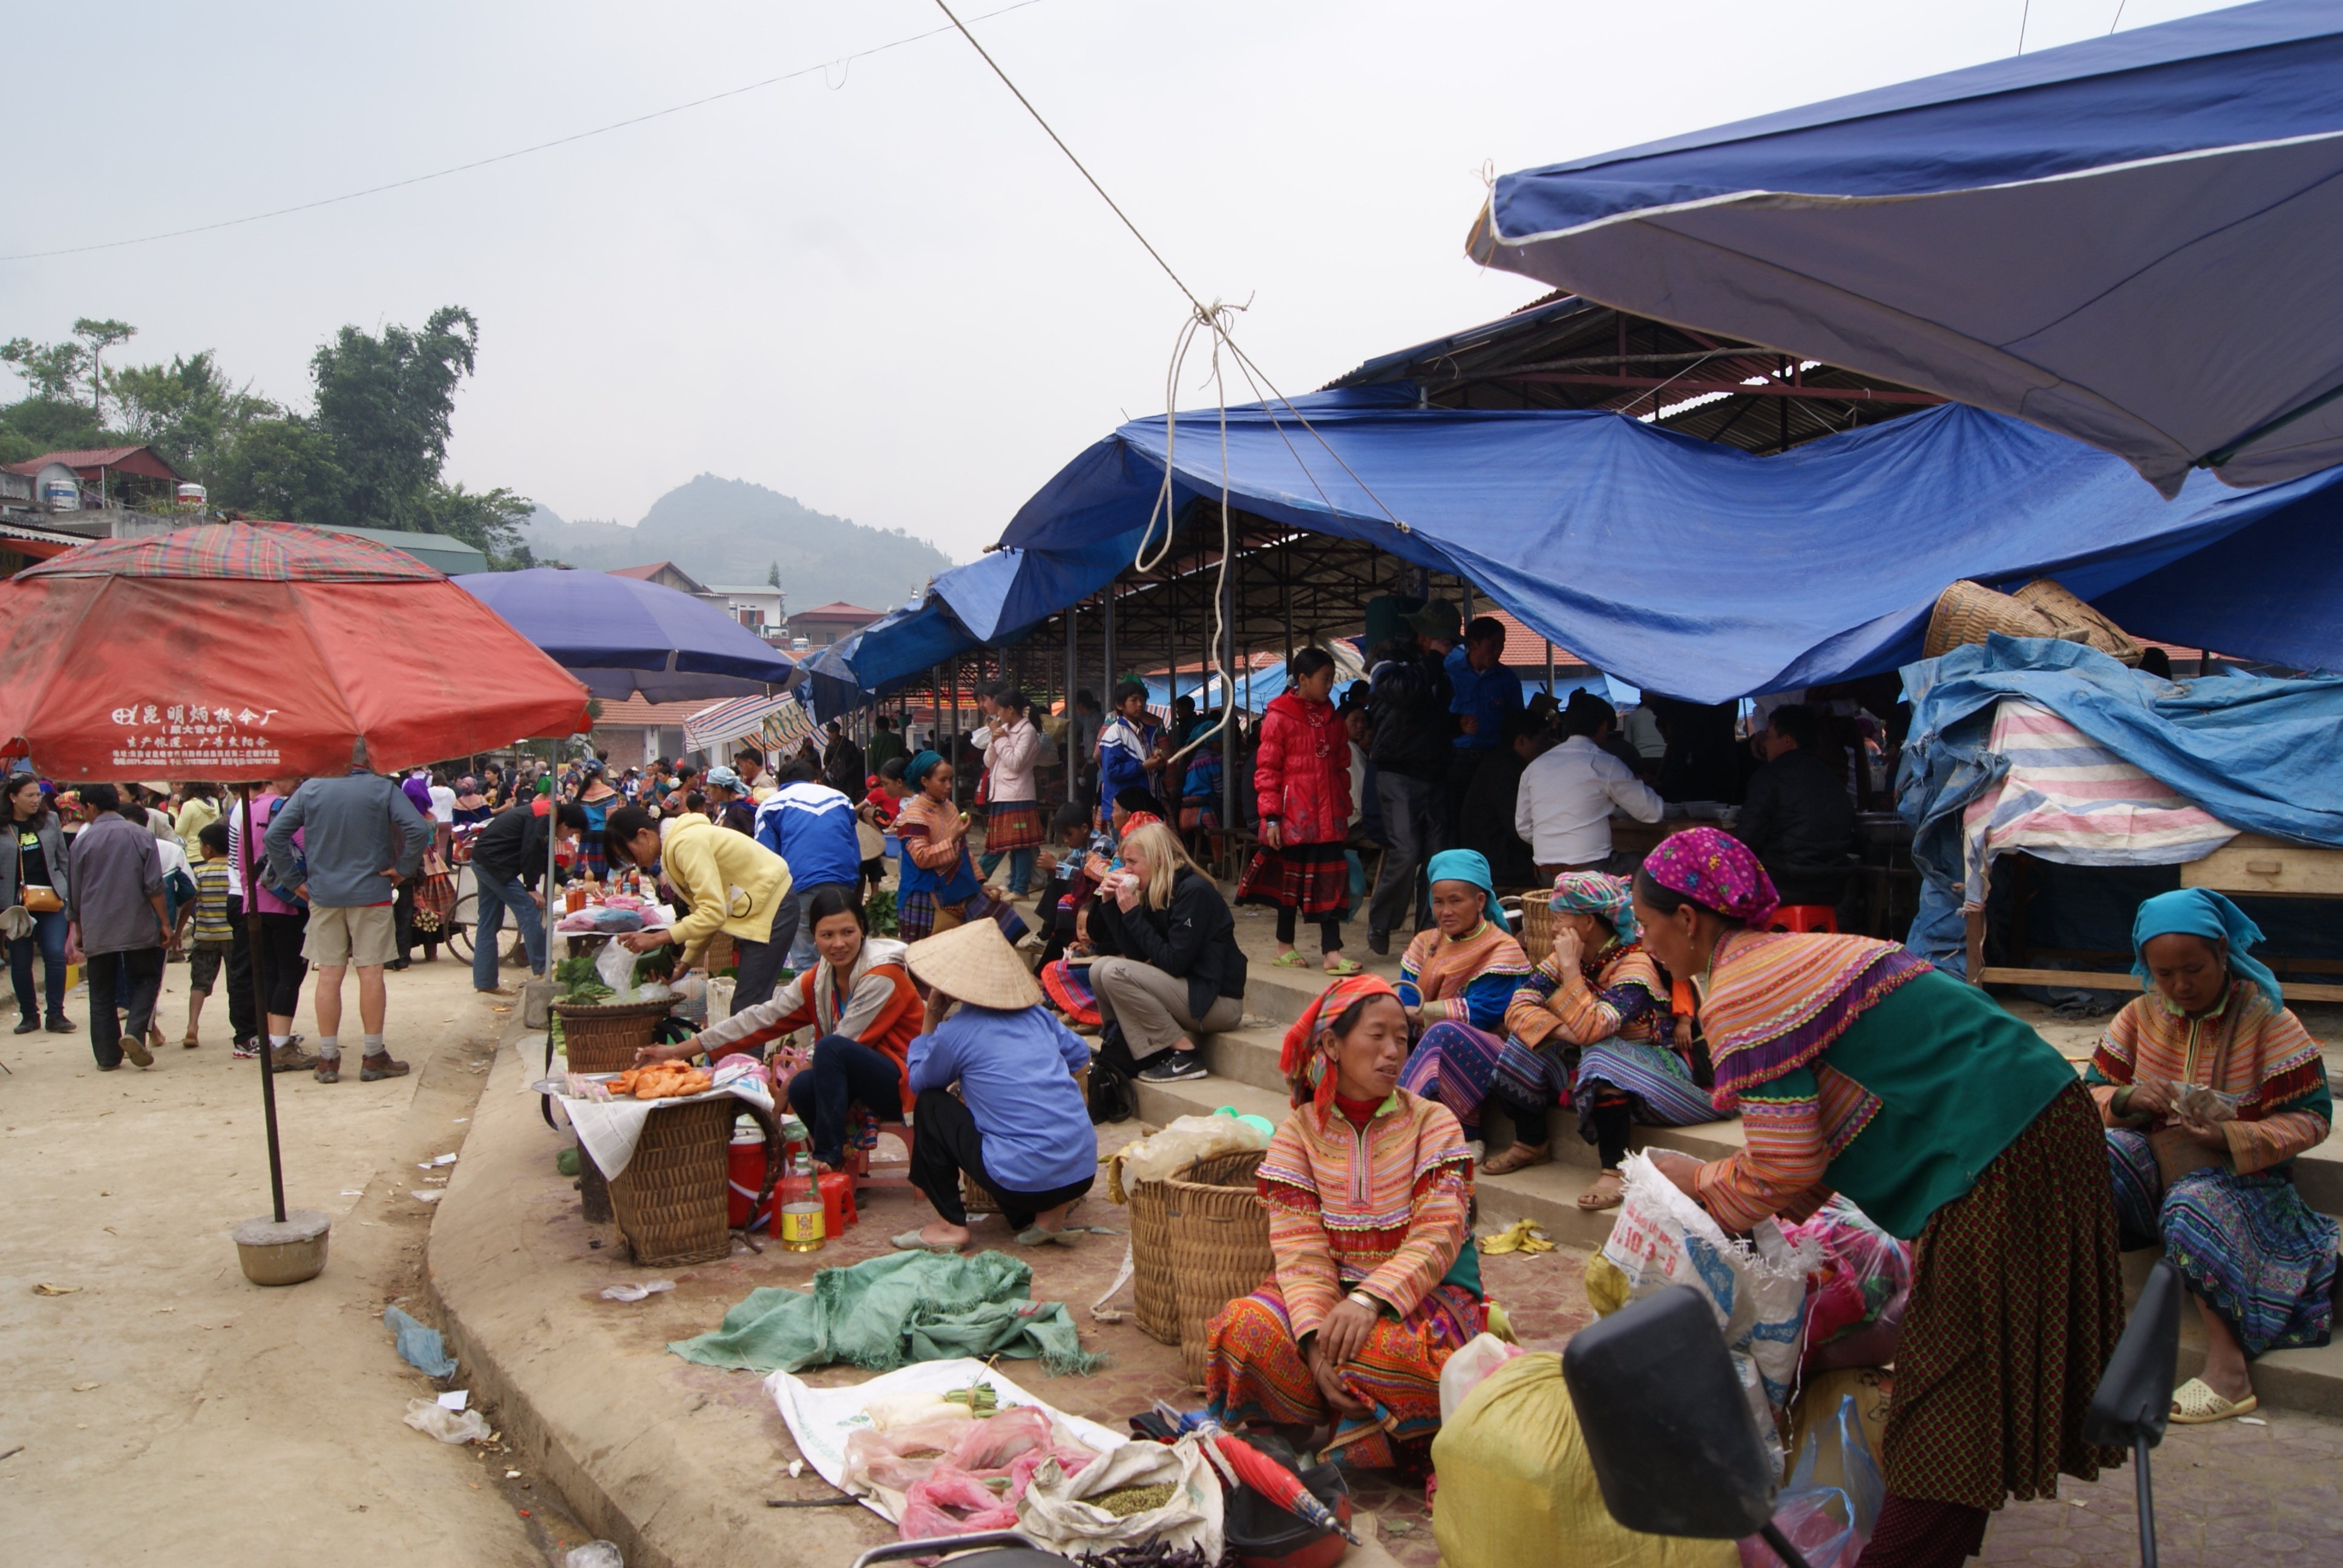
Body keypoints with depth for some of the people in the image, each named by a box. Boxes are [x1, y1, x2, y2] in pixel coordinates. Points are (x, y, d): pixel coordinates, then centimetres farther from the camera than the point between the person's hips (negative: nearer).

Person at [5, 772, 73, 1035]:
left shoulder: (50, 820, 6)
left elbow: (63, 859, 11)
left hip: (51, 900, 1)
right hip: (14, 904, -1)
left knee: (56, 955, -7)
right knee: (20, 962, 7)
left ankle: (56, 1014, 1)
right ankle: (29, 1015, 20)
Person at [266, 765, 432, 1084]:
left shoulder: (310, 789, 1)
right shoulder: (382, 788, -5)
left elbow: (274, 834, -2)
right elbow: (419, 828, -16)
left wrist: (293, 880, 3)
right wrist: (403, 870, -5)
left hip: (323, 894, 2)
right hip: (370, 893, -2)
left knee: (329, 974, 6)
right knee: (371, 972, 2)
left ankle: (328, 1059, 10)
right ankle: (374, 1057, 5)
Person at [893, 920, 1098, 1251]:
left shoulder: (954, 1033, -4)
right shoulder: (1036, 1013, 10)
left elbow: (918, 1081, 14)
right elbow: (1081, 1060, 23)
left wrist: (930, 1018, 16)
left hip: (1024, 1181, -6)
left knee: (930, 1105, 10)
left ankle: (950, 1224, 10)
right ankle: (1049, 1213, 15)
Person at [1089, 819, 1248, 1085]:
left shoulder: (1194, 892, -17)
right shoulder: (1155, 893, 8)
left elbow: (1173, 963, -23)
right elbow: (1137, 955, 3)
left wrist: (1132, 913, -19)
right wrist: (1109, 902, -2)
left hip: (1218, 1000, -9)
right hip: (1186, 989, 9)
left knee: (1115, 972, -21)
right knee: (1099, 969, -1)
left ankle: (1185, 1055, -13)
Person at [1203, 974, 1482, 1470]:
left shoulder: (1432, 1122, -1)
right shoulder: (1298, 1134, 2)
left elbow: (1438, 1236, -12)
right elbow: (1301, 1250, -8)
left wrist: (1370, 1300, -29)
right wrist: (1314, 1334, -27)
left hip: (1423, 1290, -1)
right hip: (1331, 1289, 2)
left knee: (1385, 1348, -35)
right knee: (1243, 1327, -27)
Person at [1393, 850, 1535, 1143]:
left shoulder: (1502, 949, -5)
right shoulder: (1425, 943, 12)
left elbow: (1482, 1012, -15)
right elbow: (1405, 1004, 2)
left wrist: (1420, 1012, -14)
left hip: (1486, 1060, -6)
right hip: (1424, 1051, 6)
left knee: (1446, 1032, -35)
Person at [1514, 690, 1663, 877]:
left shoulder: (1534, 767, 12)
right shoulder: (1605, 764, -3)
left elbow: (1523, 828, 15)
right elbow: (1652, 812, 4)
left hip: (1546, 875, 6)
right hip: (1591, 872, -6)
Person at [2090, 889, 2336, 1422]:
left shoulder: (2265, 1017, -5)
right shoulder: (2141, 1015, 6)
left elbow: (2310, 1118, -8)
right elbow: (2094, 1091, 7)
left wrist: (2228, 1136, -24)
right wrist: (2131, 1099, -18)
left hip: (2242, 1171, -4)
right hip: (2156, 1162, 4)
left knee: (2194, 1205, -37)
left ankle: (2226, 1363, -36)